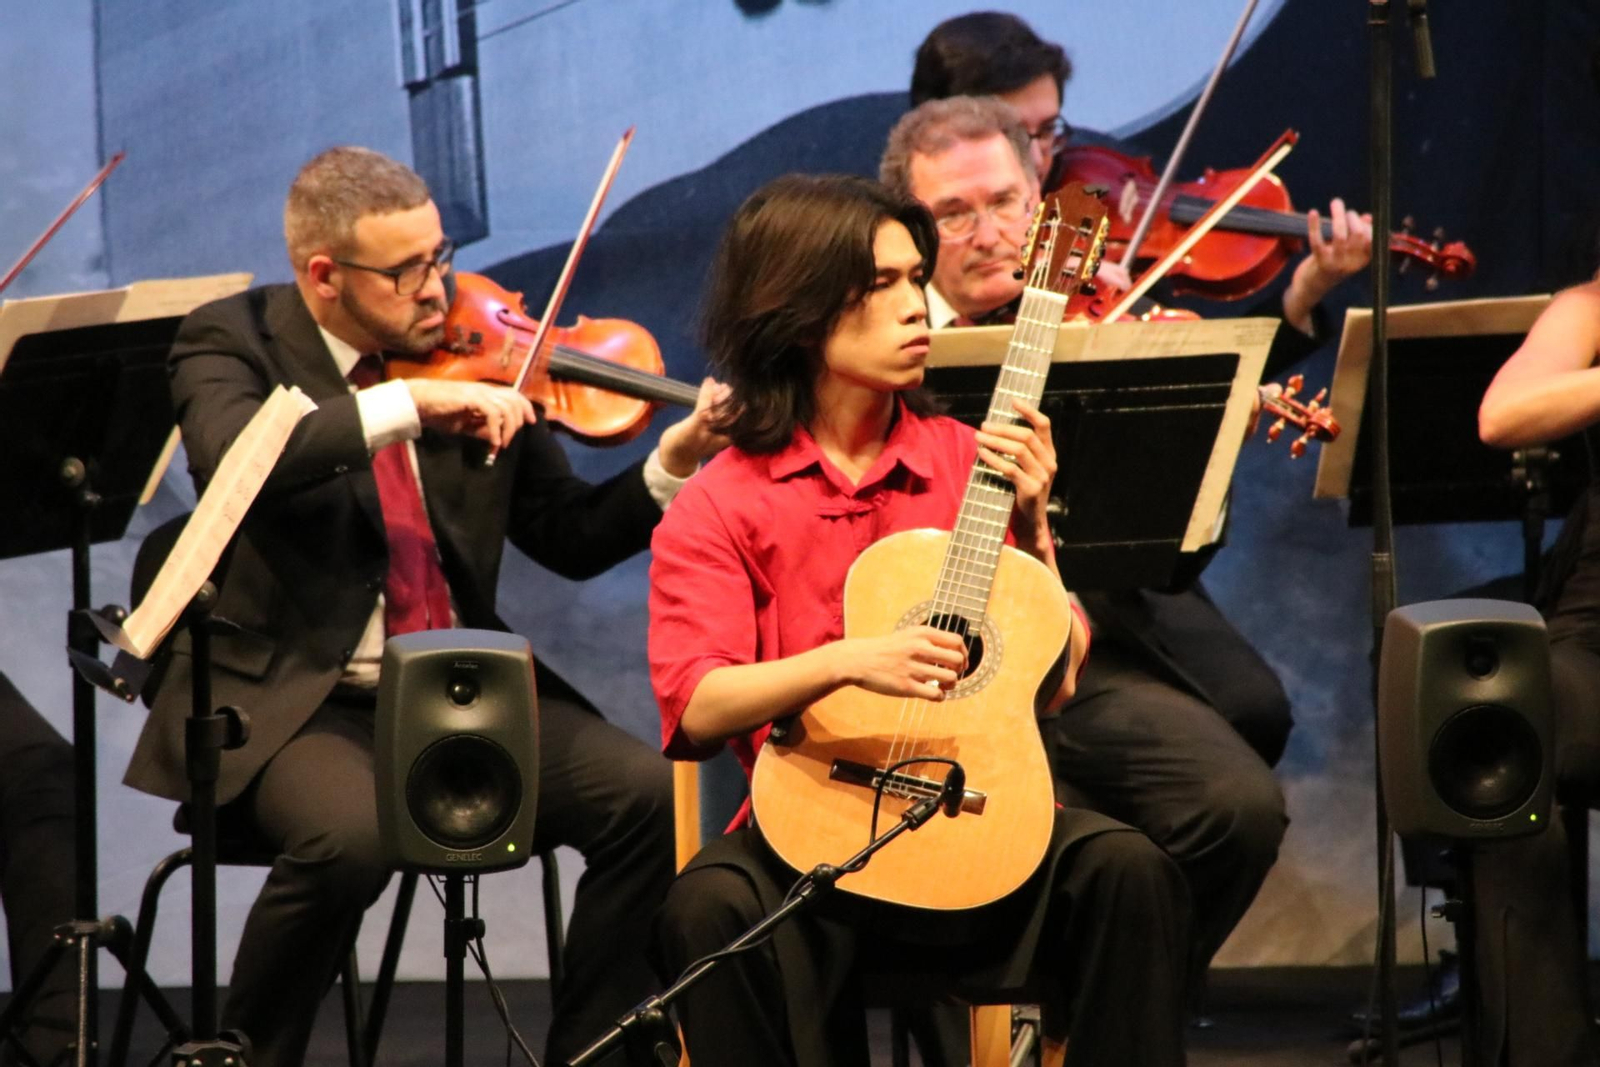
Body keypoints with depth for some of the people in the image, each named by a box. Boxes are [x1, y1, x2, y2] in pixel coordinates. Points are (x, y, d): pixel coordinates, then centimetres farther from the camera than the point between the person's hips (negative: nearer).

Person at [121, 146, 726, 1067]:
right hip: (297, 700, -4)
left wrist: (672, 469, -8)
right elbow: (229, 458, -29)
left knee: (646, 795, -19)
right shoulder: (233, 341, -5)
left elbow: (569, 539, 10)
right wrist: (407, 403, -32)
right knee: (352, 835, -35)